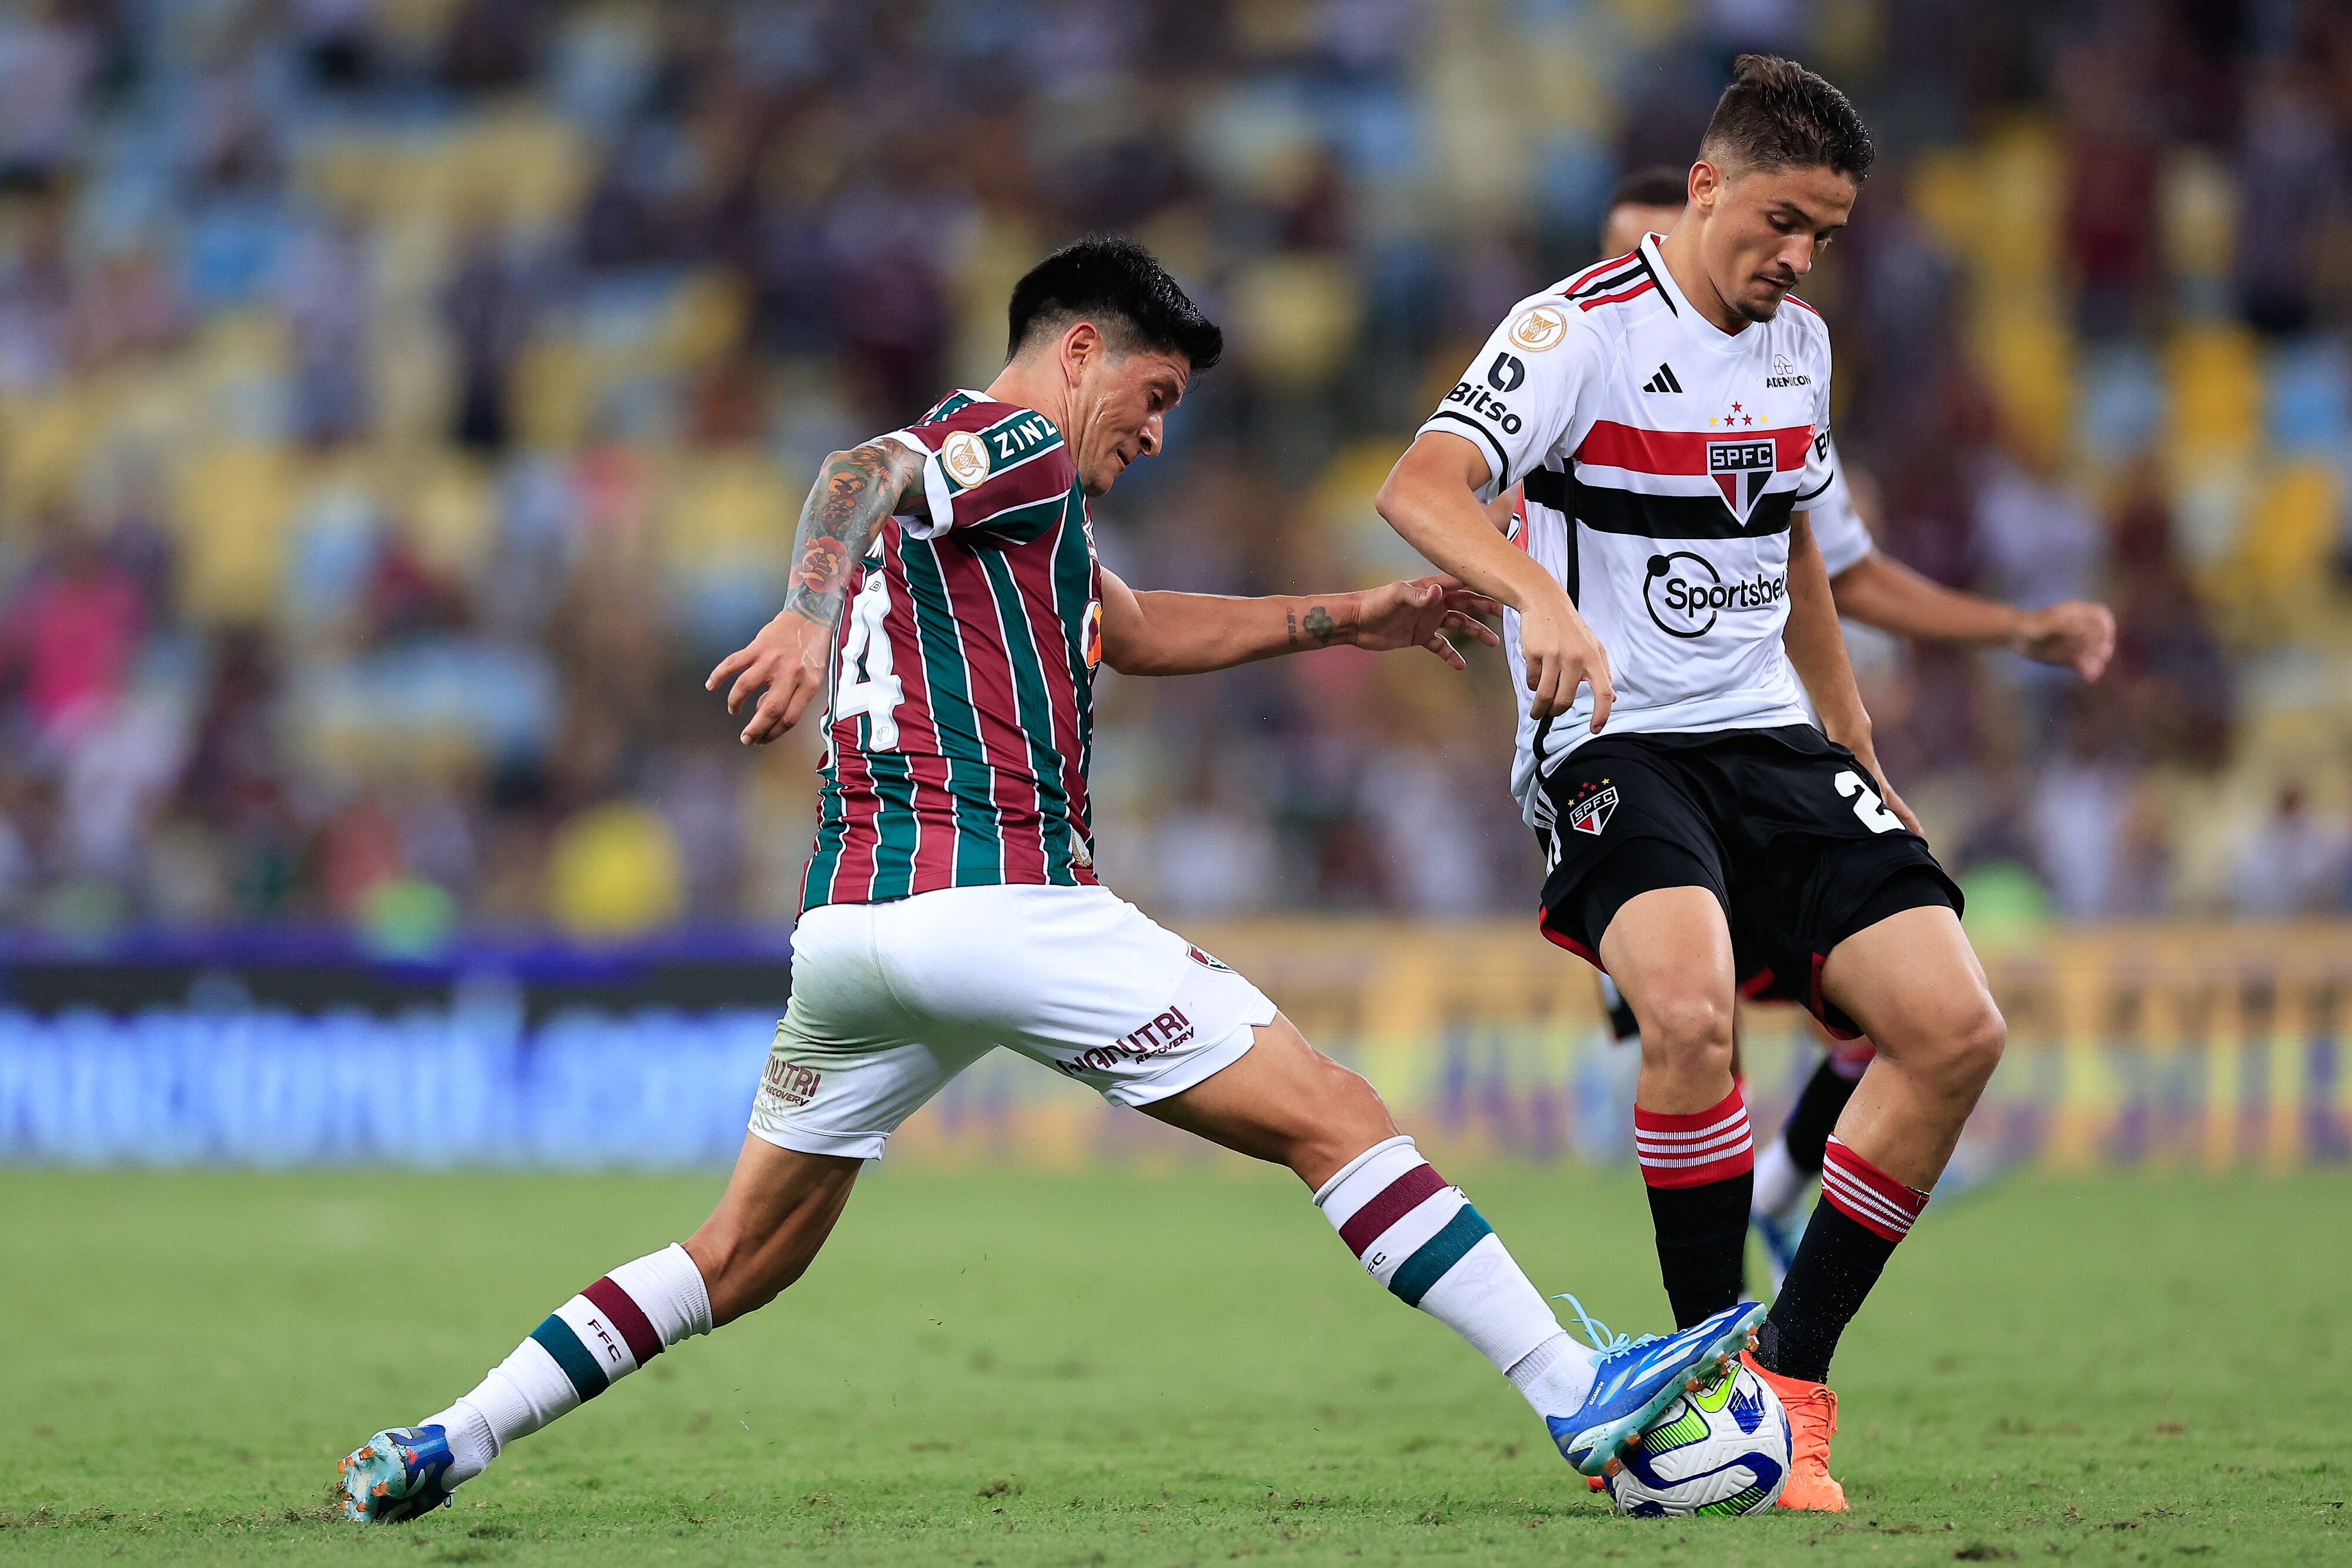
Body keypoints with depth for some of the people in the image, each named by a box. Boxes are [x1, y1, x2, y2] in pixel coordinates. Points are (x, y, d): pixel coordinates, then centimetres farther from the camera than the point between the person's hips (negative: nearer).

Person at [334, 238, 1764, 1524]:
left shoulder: (965, 483, 27)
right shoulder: (1021, 446, -2)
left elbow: (1133, 631, 41)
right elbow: (863, 475, -25)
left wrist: (1345, 617, 42)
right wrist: (810, 618, -45)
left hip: (851, 924, 9)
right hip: (1001, 902, -9)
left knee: (748, 1256, 18)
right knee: (1336, 1117, -5)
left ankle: (446, 1444, 10)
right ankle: (1581, 1397, -10)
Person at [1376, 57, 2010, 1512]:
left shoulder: (1800, 342, 12)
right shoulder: (1587, 327, -11)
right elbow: (1423, 485, -27)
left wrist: (1861, 759, 27)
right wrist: (1543, 599, -45)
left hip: (1773, 741, 7)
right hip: (1615, 745, -7)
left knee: (1956, 1028, -10)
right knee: (1692, 1007, -34)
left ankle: (1792, 1386, 1)